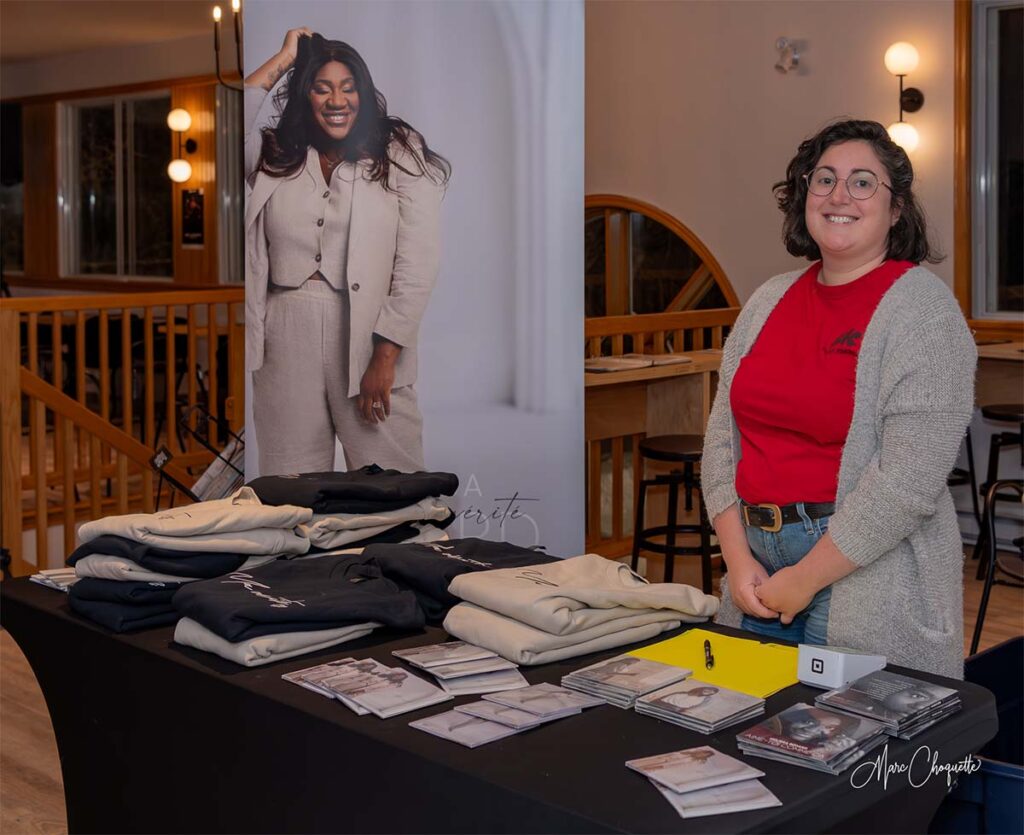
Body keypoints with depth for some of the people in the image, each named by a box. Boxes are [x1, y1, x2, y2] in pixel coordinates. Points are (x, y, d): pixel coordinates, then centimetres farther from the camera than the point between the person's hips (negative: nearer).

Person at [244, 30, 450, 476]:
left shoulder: (400, 156, 2)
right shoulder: (275, 158, 13)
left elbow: (418, 265, -5)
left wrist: (385, 356, -12)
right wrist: (283, 58, 3)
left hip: (369, 339, -3)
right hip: (286, 339, 3)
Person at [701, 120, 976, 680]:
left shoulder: (921, 307, -9)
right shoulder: (770, 300, 9)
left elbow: (910, 478, -17)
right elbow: (723, 434, 7)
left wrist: (806, 578, -15)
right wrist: (738, 560, -4)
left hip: (868, 580, -5)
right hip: (756, 558, 6)